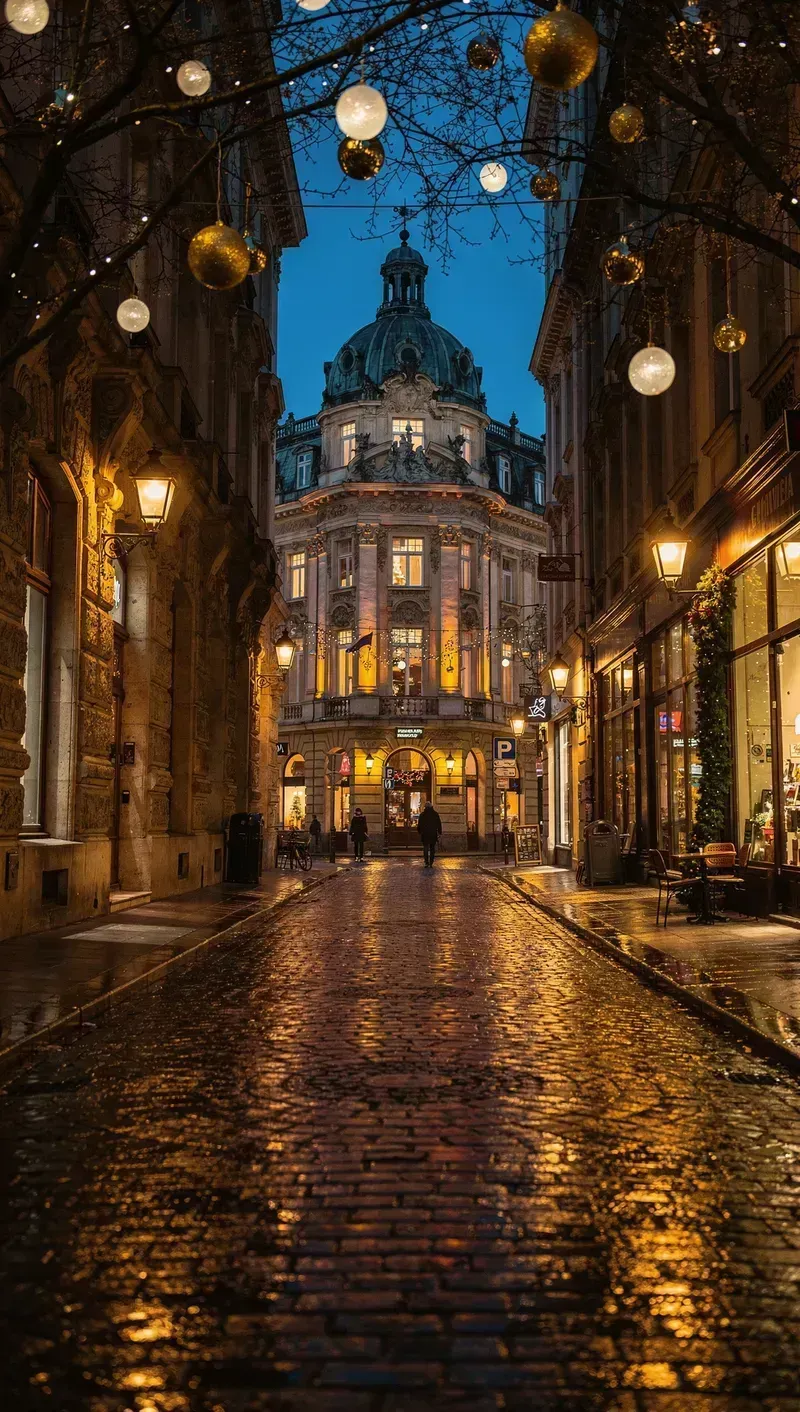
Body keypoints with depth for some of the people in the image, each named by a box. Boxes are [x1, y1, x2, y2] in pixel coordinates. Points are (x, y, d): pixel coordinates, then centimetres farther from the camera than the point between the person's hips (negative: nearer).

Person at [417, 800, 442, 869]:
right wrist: (440, 833, 8)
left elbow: (419, 825, 1)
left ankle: (427, 863, -9)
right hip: (433, 834, 1)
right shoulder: (435, 814, 1)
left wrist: (420, 832, 12)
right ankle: (431, 863, 6)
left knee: (425, 849, 3)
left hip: (425, 834, -1)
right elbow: (439, 824, 3)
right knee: (432, 849, 9)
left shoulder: (422, 814, -3)